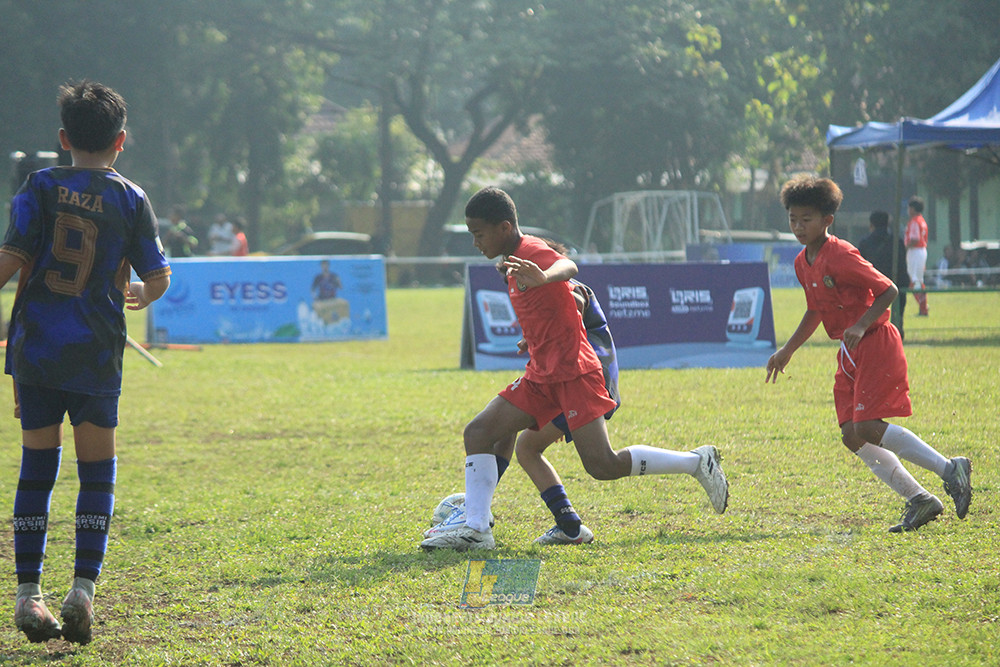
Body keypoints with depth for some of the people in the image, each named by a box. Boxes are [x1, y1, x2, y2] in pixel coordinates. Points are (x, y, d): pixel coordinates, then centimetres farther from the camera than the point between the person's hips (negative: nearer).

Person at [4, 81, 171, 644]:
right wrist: (140, 294, 27)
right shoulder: (131, 199, 0)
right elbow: (159, 279, 5)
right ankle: (83, 588, -6)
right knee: (98, 472, 6)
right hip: (96, 354, -1)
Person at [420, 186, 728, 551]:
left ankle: (699, 462, 0)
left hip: (573, 371, -10)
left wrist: (543, 277, -60)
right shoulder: (512, 261, 16)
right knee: (479, 432, -2)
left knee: (603, 464, -14)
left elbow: (568, 266, -38)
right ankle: (475, 527, -5)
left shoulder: (533, 252, -13)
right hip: (542, 375, 10)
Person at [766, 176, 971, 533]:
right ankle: (918, 500, 6)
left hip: (876, 345, -9)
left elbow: (888, 290, -15)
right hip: (850, 355, 9)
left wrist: (860, 326, -26)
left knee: (868, 429, -19)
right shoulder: (803, 263, 10)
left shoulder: (840, 256, -16)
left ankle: (950, 469, -14)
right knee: (852, 436, 2)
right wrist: (787, 350, 24)